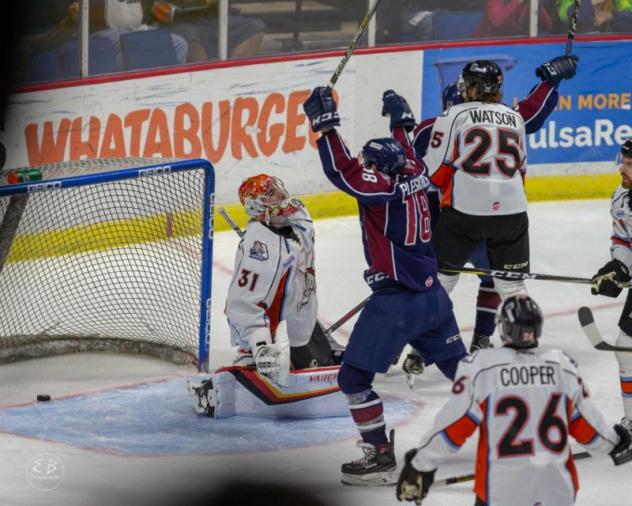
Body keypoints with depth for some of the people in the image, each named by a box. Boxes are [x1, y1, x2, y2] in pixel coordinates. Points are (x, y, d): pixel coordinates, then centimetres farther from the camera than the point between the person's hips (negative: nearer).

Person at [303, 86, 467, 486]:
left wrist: (325, 123, -25)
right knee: (459, 366, 22)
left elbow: (342, 171, -29)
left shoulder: (382, 186, -15)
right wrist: (401, 120, 43)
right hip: (433, 294, 9)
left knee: (355, 376, -1)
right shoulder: (413, 176, 6)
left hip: (397, 300, -9)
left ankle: (380, 456, -2)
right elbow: (406, 153, 29)